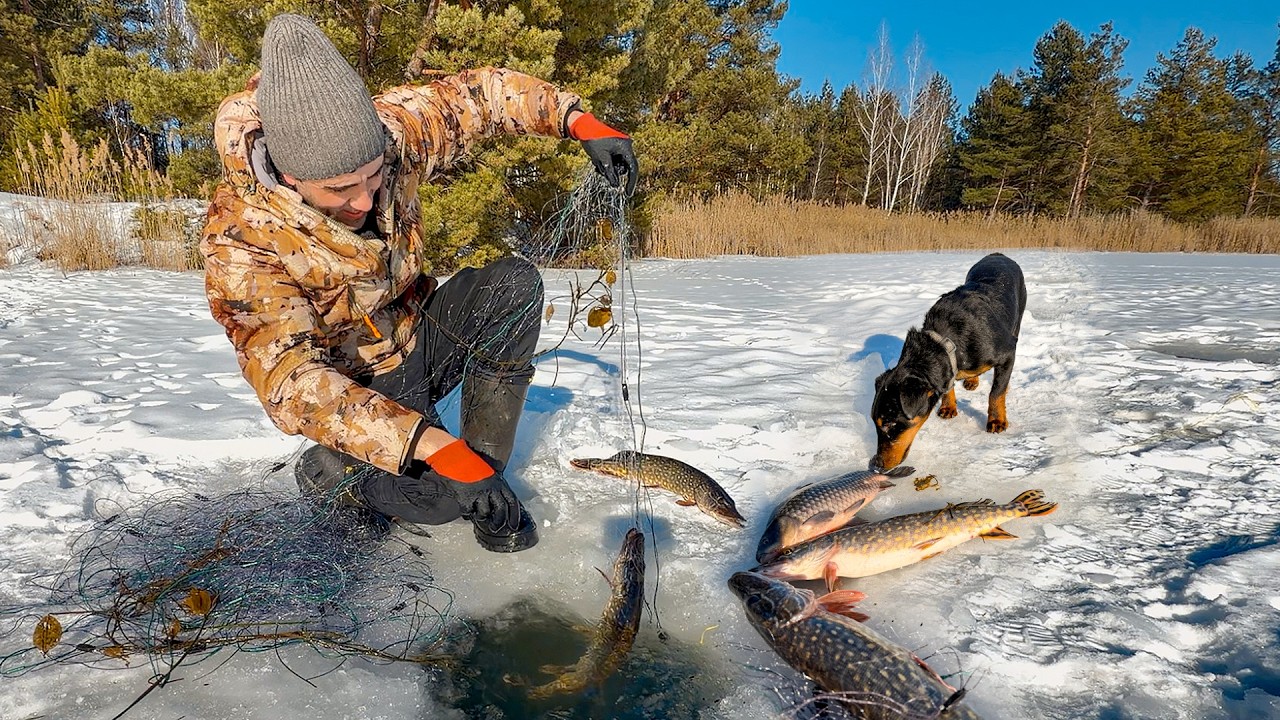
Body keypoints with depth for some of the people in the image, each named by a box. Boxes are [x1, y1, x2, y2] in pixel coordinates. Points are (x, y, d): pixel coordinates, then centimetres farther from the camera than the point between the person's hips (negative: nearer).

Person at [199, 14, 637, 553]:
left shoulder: (391, 130, -17)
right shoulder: (241, 240, -29)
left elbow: (477, 93, -3)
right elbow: (291, 382, -37)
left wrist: (577, 121, -18)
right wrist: (431, 443, -47)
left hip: (418, 338, 5)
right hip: (353, 384, -5)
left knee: (514, 284, -23)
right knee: (439, 497, -29)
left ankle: (485, 463, -11)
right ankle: (333, 469, 6)